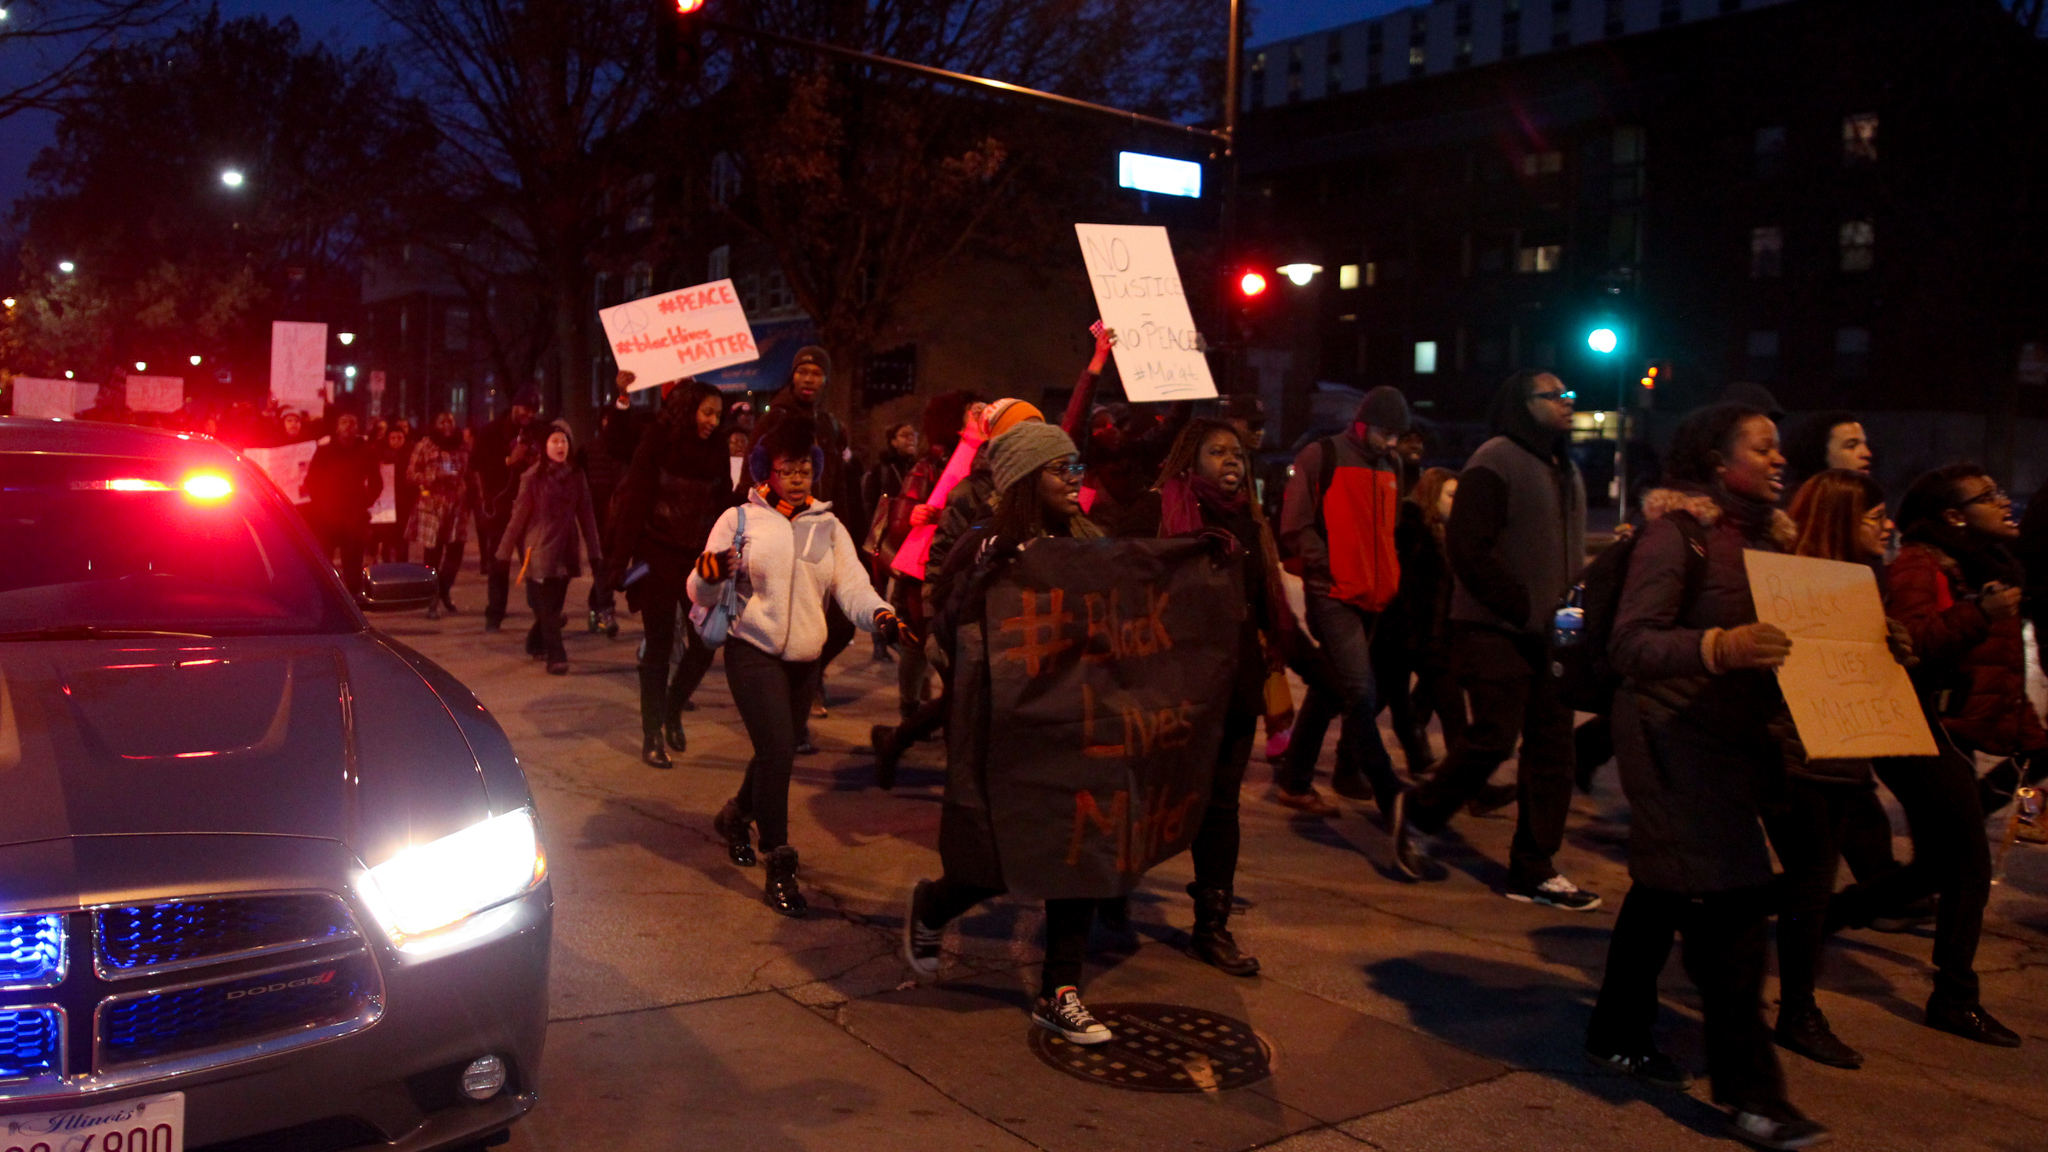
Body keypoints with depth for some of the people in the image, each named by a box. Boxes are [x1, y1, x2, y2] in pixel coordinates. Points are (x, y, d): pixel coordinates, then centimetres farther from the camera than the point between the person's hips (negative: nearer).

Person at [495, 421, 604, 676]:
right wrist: (505, 551, -1)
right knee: (548, 608, -6)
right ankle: (556, 657, -4)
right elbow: (519, 514, -2)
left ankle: (536, 643, 33)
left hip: (567, 550, 3)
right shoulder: (533, 477, -5)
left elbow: (586, 515, 6)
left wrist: (595, 552, 5)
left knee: (554, 605, 10)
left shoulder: (577, 476, 4)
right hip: (541, 549, -3)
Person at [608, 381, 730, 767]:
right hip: (657, 557, -4)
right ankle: (652, 737, 13)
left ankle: (672, 711, 28)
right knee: (659, 646, 2)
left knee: (704, 644, 1)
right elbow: (634, 502, -10)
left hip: (698, 558, 4)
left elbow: (721, 508, 7)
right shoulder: (656, 444, -7)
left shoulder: (716, 450, 5)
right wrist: (620, 559, -15)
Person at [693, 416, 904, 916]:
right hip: (753, 653, -4)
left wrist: (881, 616, -24)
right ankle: (779, 869, -6)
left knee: (780, 752, 16)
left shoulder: (828, 527, 9)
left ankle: (736, 816, 46)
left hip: (804, 658, 5)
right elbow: (700, 595, -1)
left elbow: (852, 585, -4)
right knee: (777, 751, -15)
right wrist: (710, 577, -26)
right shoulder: (739, 519, 0)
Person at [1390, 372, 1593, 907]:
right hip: (1496, 630, -9)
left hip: (1547, 634, 9)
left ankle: (1534, 869, 14)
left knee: (1552, 743, 6)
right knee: (1494, 737, -10)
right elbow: (1469, 549, -18)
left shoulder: (1566, 471, 18)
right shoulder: (1495, 462, -11)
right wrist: (1524, 607, -18)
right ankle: (1416, 815, 14)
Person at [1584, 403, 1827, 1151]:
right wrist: (1716, 648, -37)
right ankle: (1746, 1089, -3)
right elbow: (1630, 644, -20)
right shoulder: (1677, 532, -12)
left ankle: (1619, 1034, 27)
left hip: (1735, 737, 8)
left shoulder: (1767, 534, 13)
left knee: (1666, 888, 15)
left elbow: (1779, 635, 18)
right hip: (1676, 737, -8)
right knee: (1730, 902, -11)